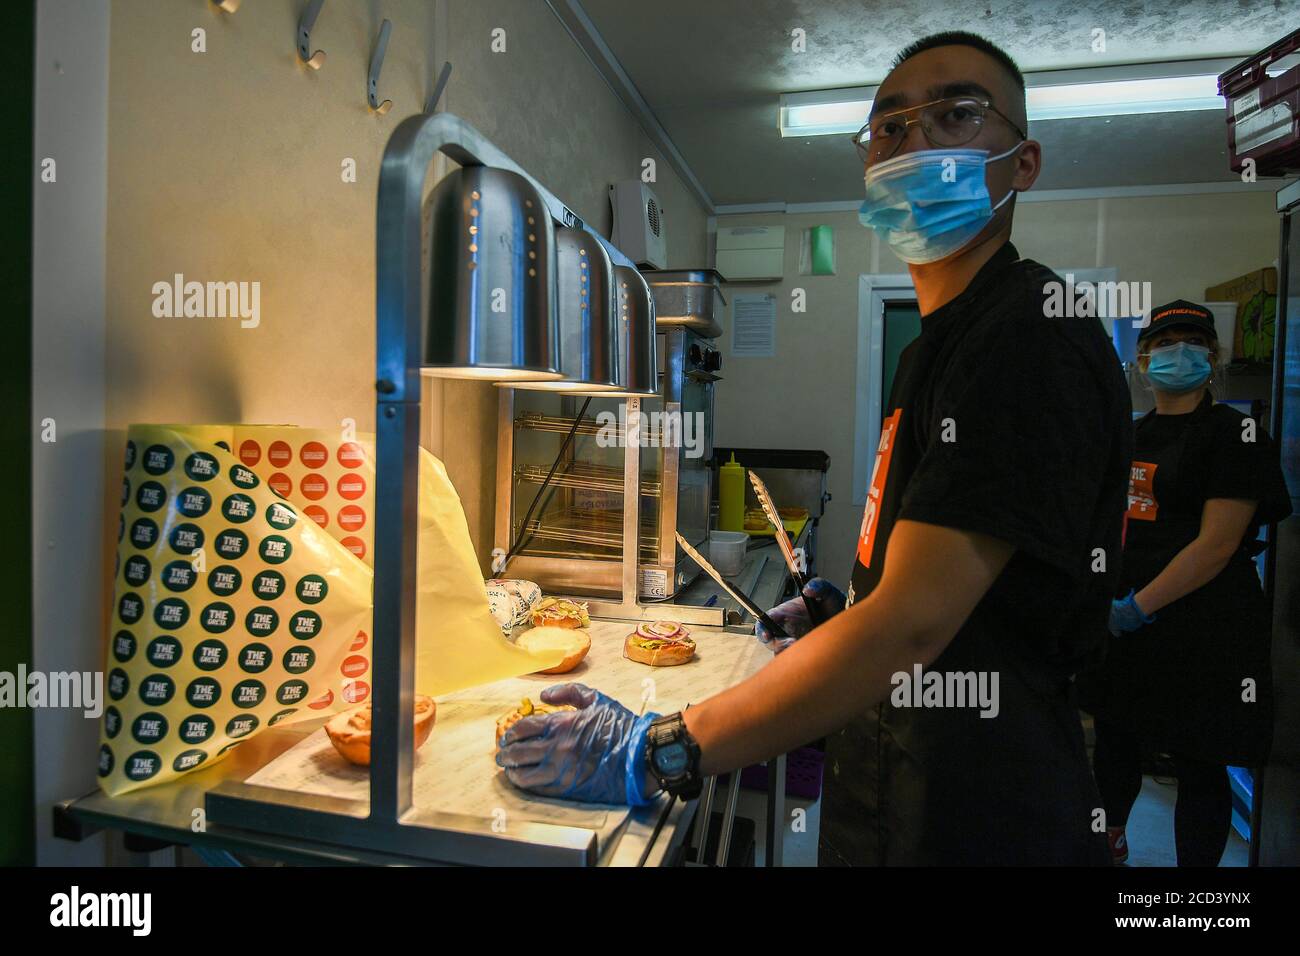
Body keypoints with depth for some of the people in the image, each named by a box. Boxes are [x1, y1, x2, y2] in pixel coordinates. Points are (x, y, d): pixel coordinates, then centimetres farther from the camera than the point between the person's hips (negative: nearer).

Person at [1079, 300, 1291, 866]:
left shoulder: (1234, 431, -8)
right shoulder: (1131, 435, 11)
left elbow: (1216, 544, -17)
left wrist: (1140, 606, -19)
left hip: (1200, 631, -7)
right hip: (1122, 624, 7)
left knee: (1199, 765, 4)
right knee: (1115, 736, 20)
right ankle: (1111, 839, 42)